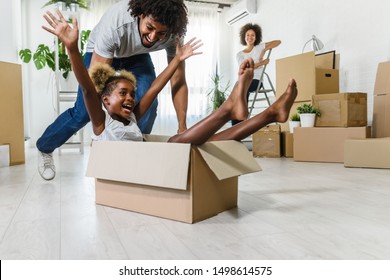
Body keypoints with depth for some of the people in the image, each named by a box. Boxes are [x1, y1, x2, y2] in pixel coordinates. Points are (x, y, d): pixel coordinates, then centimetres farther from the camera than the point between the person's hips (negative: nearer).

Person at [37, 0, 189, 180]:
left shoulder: (174, 34, -30)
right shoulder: (114, 23, -41)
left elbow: (178, 81, -23)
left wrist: (182, 128, -27)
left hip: (137, 56, 3)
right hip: (101, 53, -3)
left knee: (148, 104, -20)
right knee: (83, 112, -7)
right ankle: (44, 148, 20)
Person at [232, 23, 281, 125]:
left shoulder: (259, 47, 12)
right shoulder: (239, 54, 14)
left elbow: (278, 41, 6)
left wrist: (264, 50, -7)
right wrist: (262, 62, -6)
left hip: (256, 80, -2)